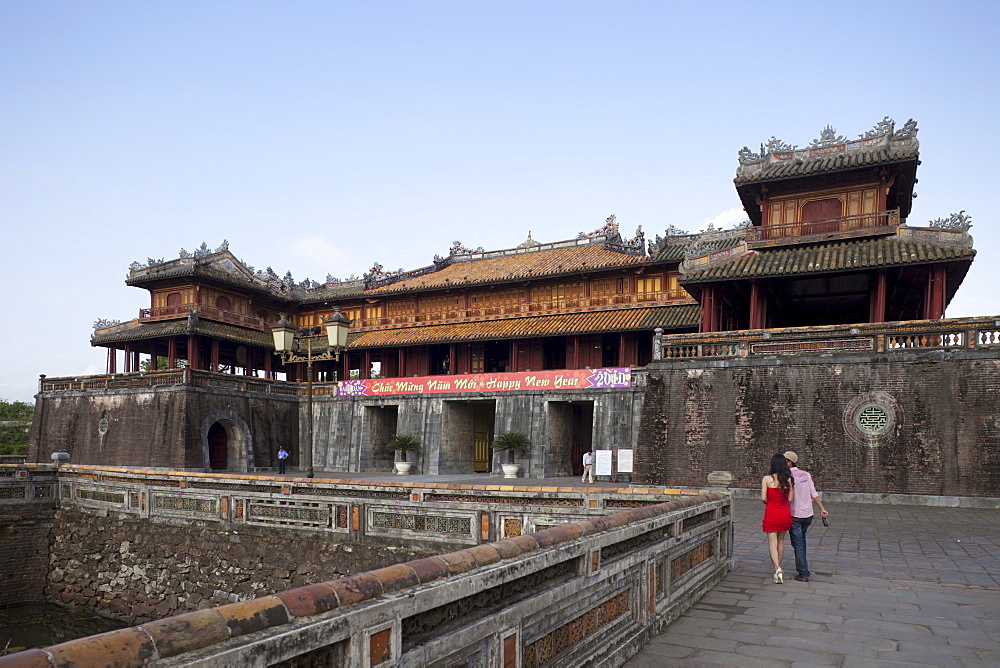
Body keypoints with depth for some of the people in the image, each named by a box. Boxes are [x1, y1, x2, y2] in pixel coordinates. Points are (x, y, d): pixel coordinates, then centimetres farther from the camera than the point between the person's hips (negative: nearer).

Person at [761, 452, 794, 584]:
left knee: (772, 543, 0)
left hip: (771, 513, -3)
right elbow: (790, 499, -2)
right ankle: (778, 570, 27)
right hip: (785, 513, 3)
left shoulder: (767, 479, -10)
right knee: (780, 541, 18)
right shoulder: (789, 479, -4)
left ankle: (777, 568, -18)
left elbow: (763, 498, -11)